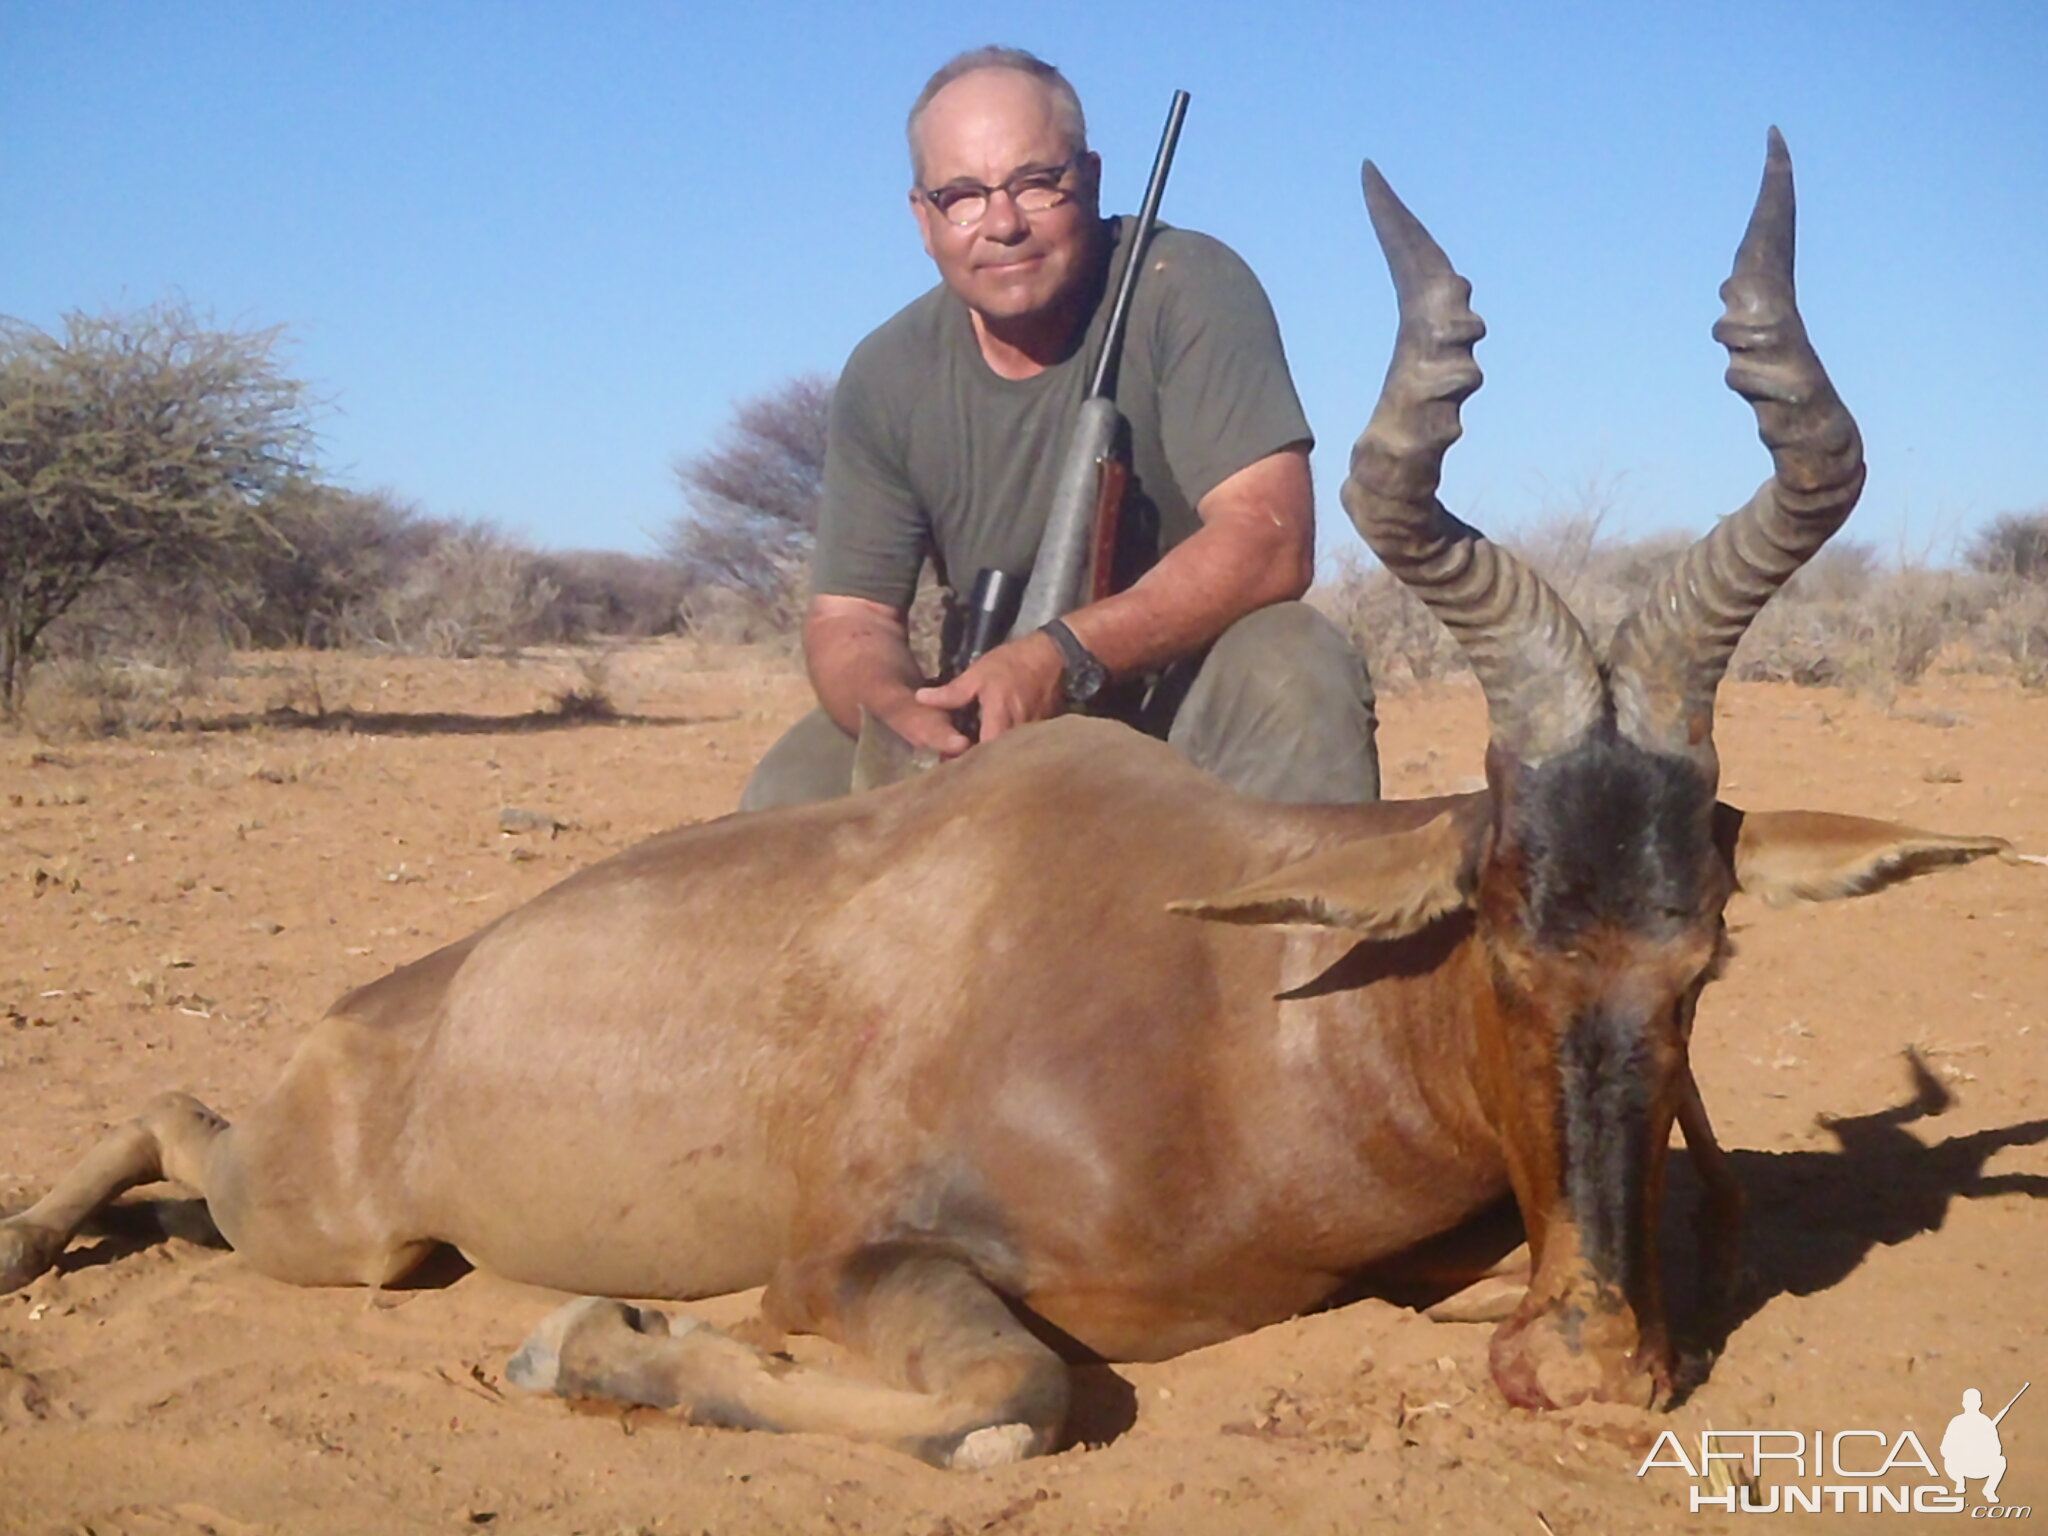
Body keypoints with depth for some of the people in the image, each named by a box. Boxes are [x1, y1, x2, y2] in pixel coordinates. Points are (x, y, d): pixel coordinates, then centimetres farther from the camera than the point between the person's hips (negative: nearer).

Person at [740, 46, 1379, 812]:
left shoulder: (1189, 289, -15)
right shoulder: (887, 377, -4)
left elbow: (1270, 543, -25)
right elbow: (847, 617, -3)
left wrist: (1063, 655, -37)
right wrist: (903, 716, -28)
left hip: (1194, 715, -3)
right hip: (991, 731, 3)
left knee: (1292, 668, -34)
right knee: (791, 789, -17)